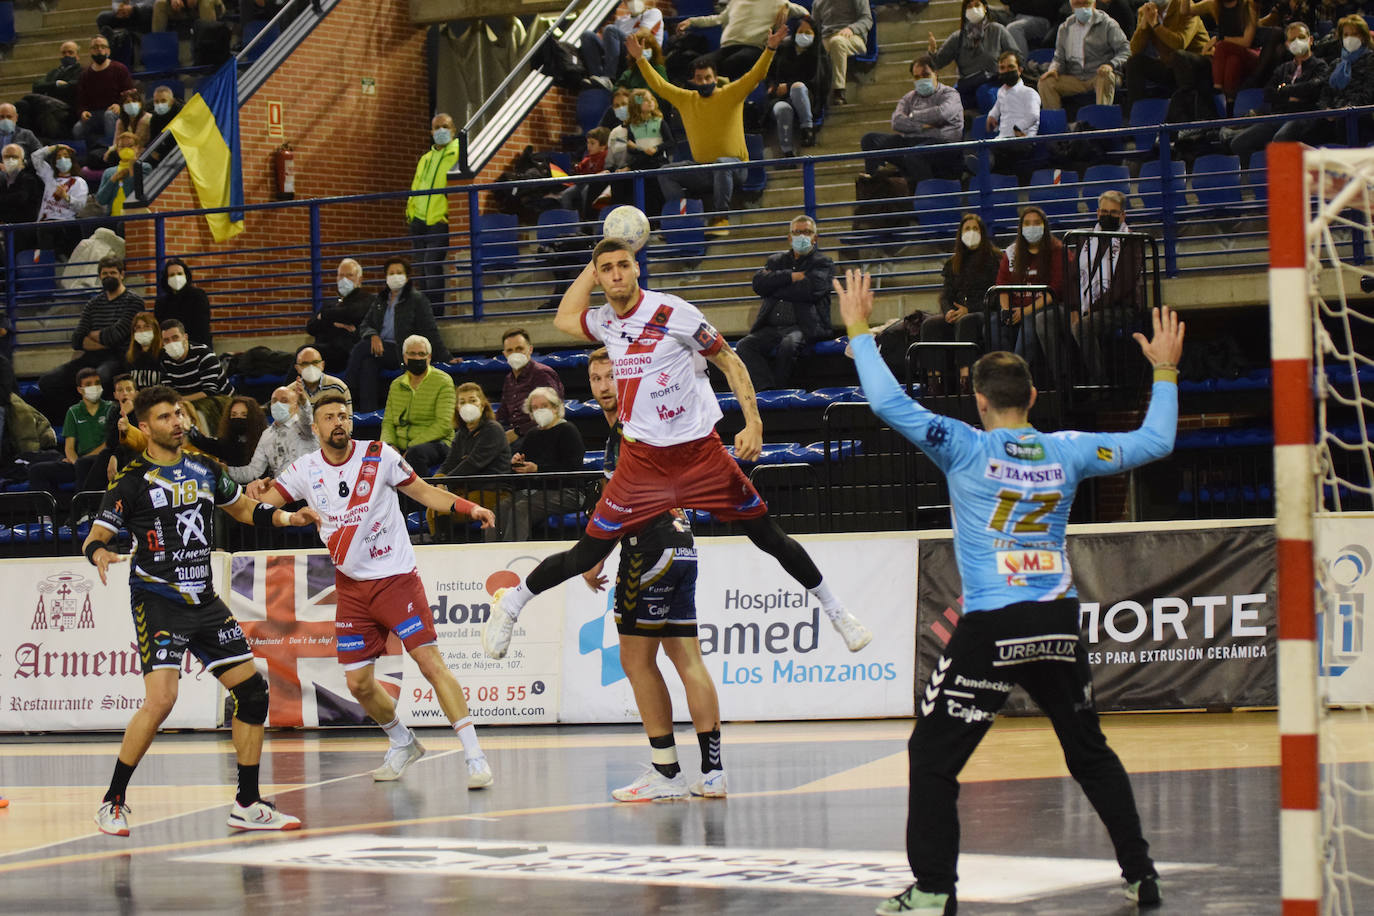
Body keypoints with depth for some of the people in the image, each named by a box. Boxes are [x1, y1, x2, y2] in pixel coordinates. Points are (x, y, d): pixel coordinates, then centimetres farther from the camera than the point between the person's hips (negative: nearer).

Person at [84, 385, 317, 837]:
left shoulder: (205, 469, 9)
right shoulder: (133, 481, -6)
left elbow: (242, 507, 25)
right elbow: (95, 537, -6)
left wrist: (287, 517, 9)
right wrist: (99, 554, -29)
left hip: (204, 600, 6)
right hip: (157, 599, -6)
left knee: (252, 690, 3)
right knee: (161, 698, -22)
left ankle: (248, 805, 14)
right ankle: (113, 803, -8)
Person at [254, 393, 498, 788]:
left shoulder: (379, 456, -6)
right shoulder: (305, 470, 1)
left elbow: (423, 491, 1)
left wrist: (468, 507, -14)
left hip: (396, 576, -4)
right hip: (351, 586, 4)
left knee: (431, 662, -16)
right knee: (359, 683, 5)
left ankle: (475, 756, -16)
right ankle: (403, 744, 31)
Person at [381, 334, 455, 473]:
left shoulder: (443, 381, 0)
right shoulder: (396, 385, 17)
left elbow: (444, 425, -10)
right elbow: (388, 422, 17)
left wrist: (412, 446, -17)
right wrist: (389, 444, -7)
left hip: (434, 442, -4)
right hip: (400, 446, 4)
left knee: (416, 453, -39)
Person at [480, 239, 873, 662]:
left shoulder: (672, 312, -11)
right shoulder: (604, 322, 4)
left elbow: (730, 362, -7)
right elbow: (563, 319, 27)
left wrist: (753, 424, -18)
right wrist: (592, 268, 14)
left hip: (700, 451, -2)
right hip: (642, 458, 2)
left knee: (769, 537, 1)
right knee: (585, 555, 0)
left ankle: (836, 612, 17)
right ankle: (511, 603, 20)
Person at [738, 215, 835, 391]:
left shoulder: (823, 264, 12)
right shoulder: (776, 261, 24)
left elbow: (810, 290, -8)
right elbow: (759, 283, 5)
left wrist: (774, 288, 1)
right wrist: (791, 276, -4)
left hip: (803, 326, -4)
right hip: (771, 328, 4)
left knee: (789, 344, -37)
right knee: (743, 346, -24)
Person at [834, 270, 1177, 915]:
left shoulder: (966, 449, -5)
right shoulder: (1067, 452, 5)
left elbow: (888, 402, -9)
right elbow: (1155, 442, 16)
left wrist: (859, 330, 3)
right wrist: (1165, 371, 28)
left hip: (991, 630, -4)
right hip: (1058, 623, 4)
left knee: (933, 755, 5)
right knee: (1090, 753, 19)